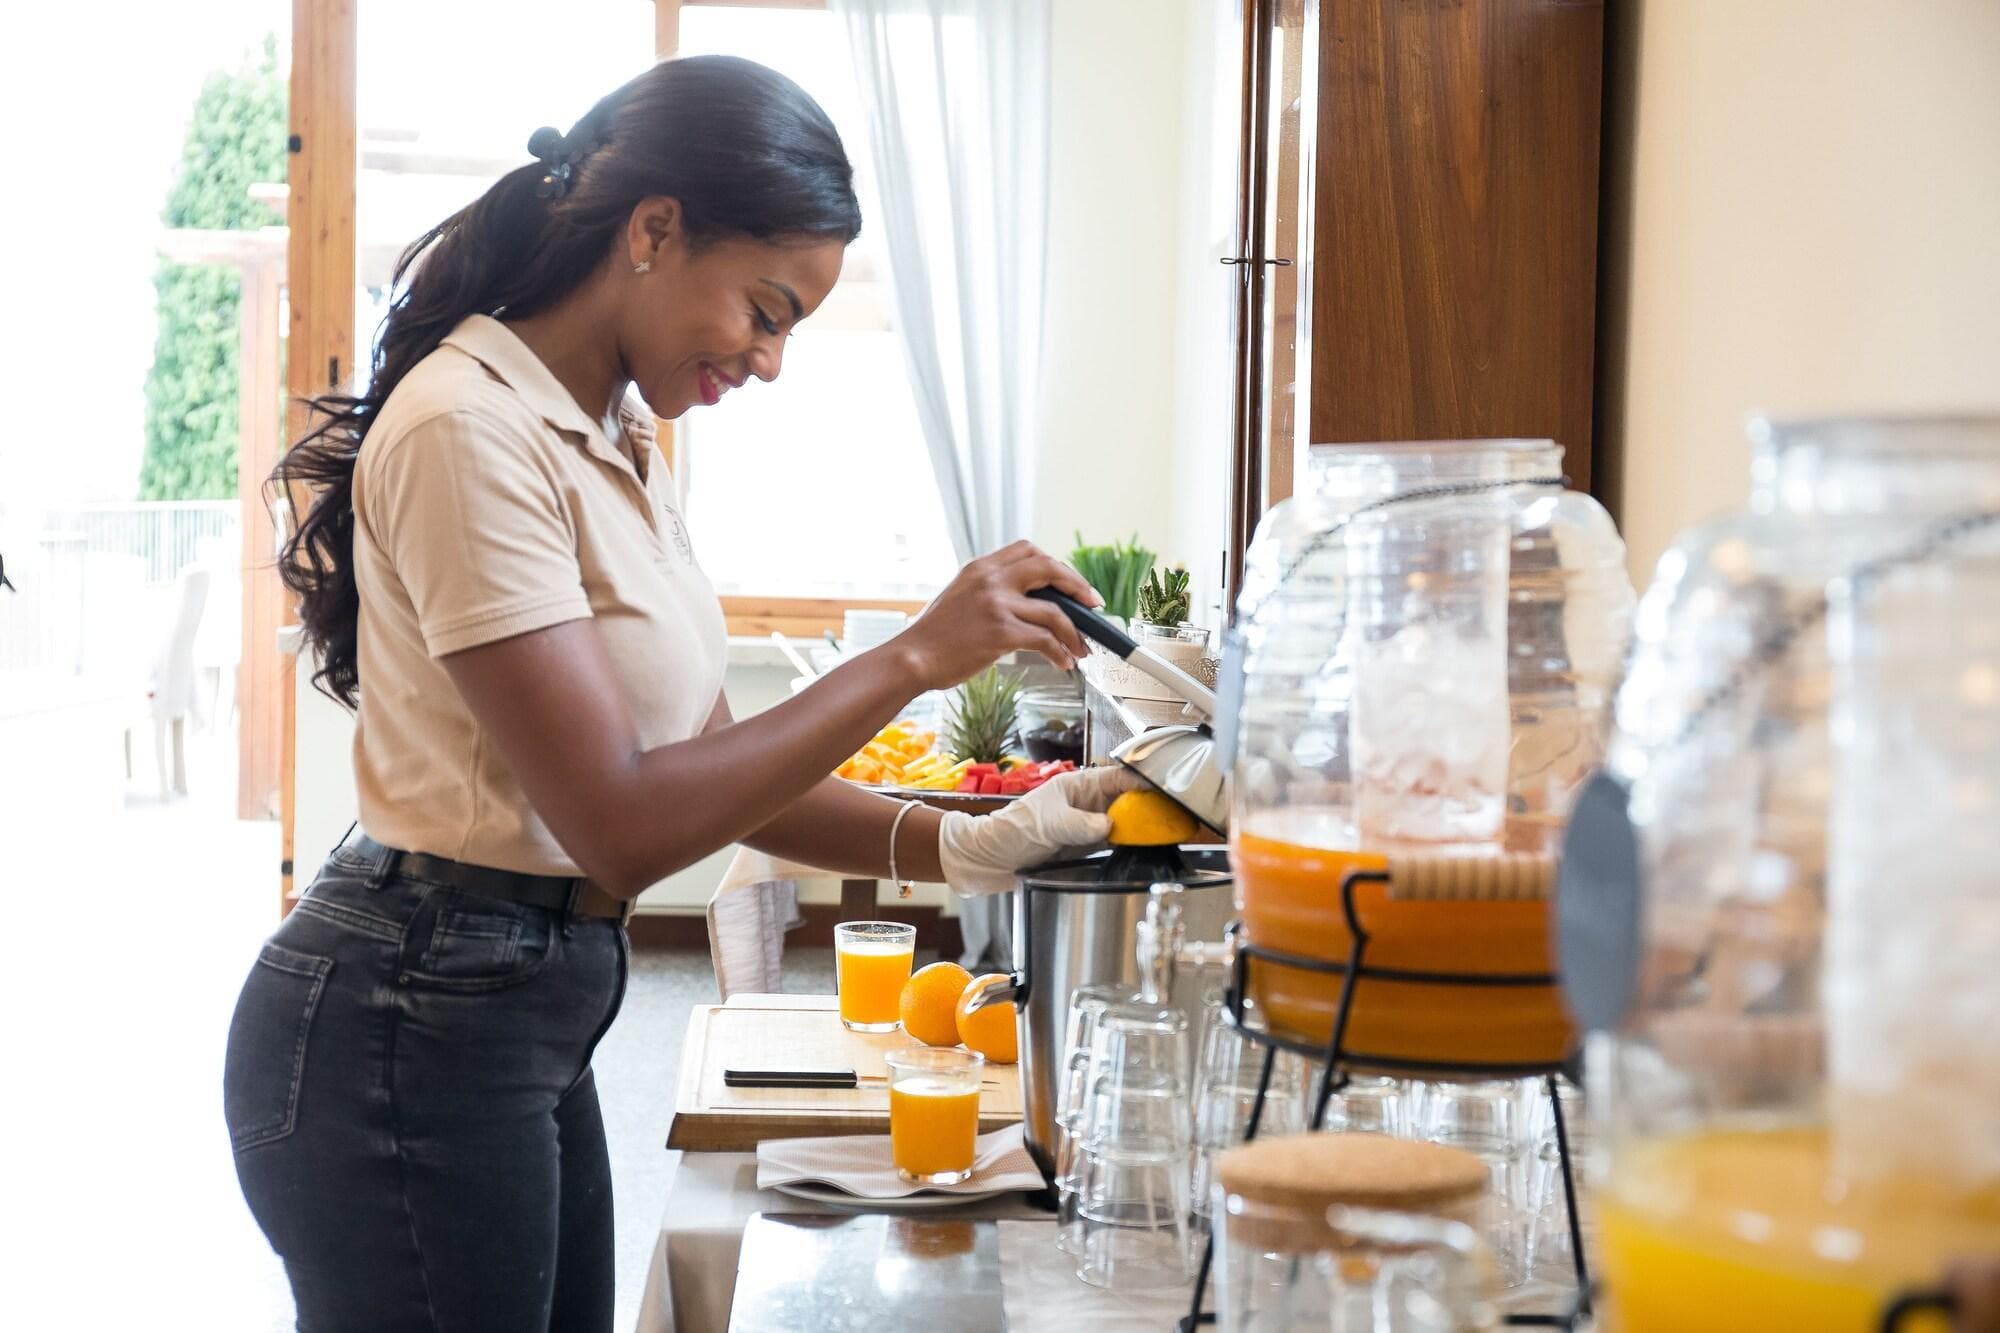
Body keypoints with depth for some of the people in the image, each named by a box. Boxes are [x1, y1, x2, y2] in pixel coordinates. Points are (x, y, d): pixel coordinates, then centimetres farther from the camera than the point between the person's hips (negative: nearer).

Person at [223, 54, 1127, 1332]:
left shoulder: (615, 439, 9)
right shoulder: (472, 432, -19)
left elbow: (709, 761, 8)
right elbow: (622, 823, -24)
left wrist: (962, 847, -3)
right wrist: (912, 659, -21)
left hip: (531, 1023, 9)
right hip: (411, 1030, -9)